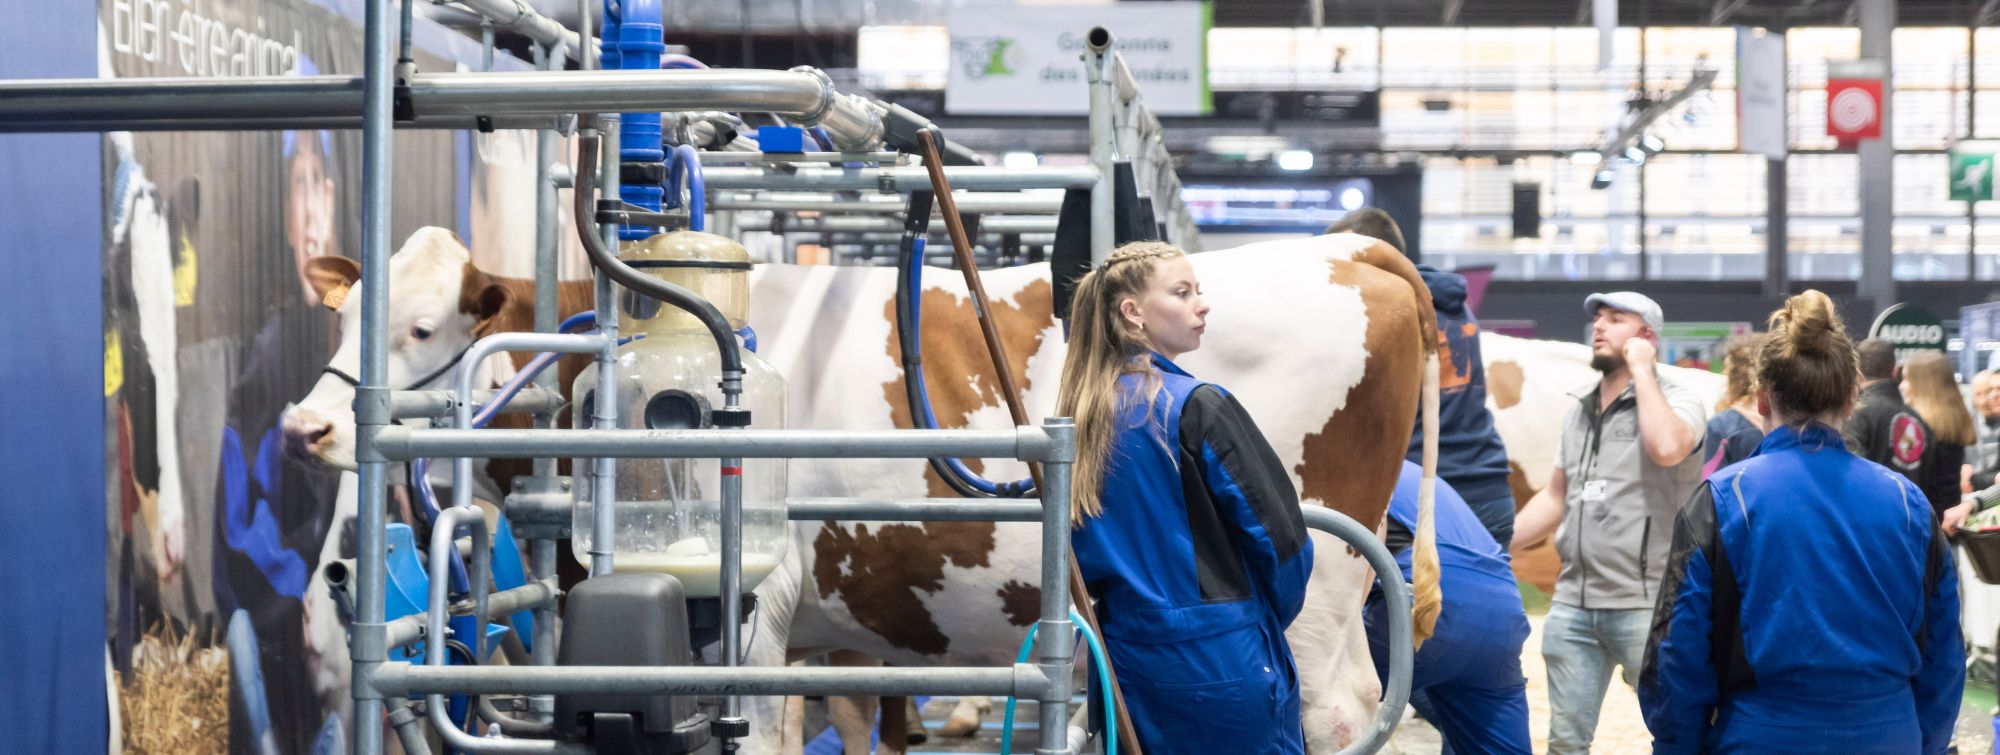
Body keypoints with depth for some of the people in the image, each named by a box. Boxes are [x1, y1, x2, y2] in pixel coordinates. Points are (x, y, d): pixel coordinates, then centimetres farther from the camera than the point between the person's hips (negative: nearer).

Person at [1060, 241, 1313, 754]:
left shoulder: (1077, 412, 5)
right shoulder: (1199, 407, -15)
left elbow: (1076, 544, 11)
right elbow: (1277, 530, -13)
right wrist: (1273, 617, 3)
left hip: (1126, 662, 7)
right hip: (1219, 656, -7)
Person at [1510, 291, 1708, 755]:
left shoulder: (1676, 401, -4)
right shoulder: (1580, 410, 16)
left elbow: (1667, 448, -27)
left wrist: (1642, 370, -16)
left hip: (1645, 606, -6)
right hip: (1573, 604, 6)